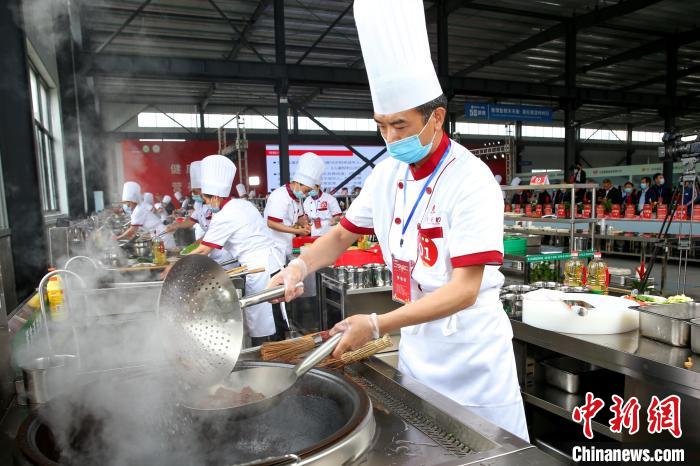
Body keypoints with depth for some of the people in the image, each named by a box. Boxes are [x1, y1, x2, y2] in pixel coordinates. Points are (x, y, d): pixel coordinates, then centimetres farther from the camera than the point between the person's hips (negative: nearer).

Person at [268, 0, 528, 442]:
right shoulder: (388, 174, -3)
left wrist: (378, 325, -30)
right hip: (415, 341, 6)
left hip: (470, 346, -5)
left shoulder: (472, 181, -22)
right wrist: (301, 265, -10)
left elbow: (464, 291, -25)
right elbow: (343, 234, 9)